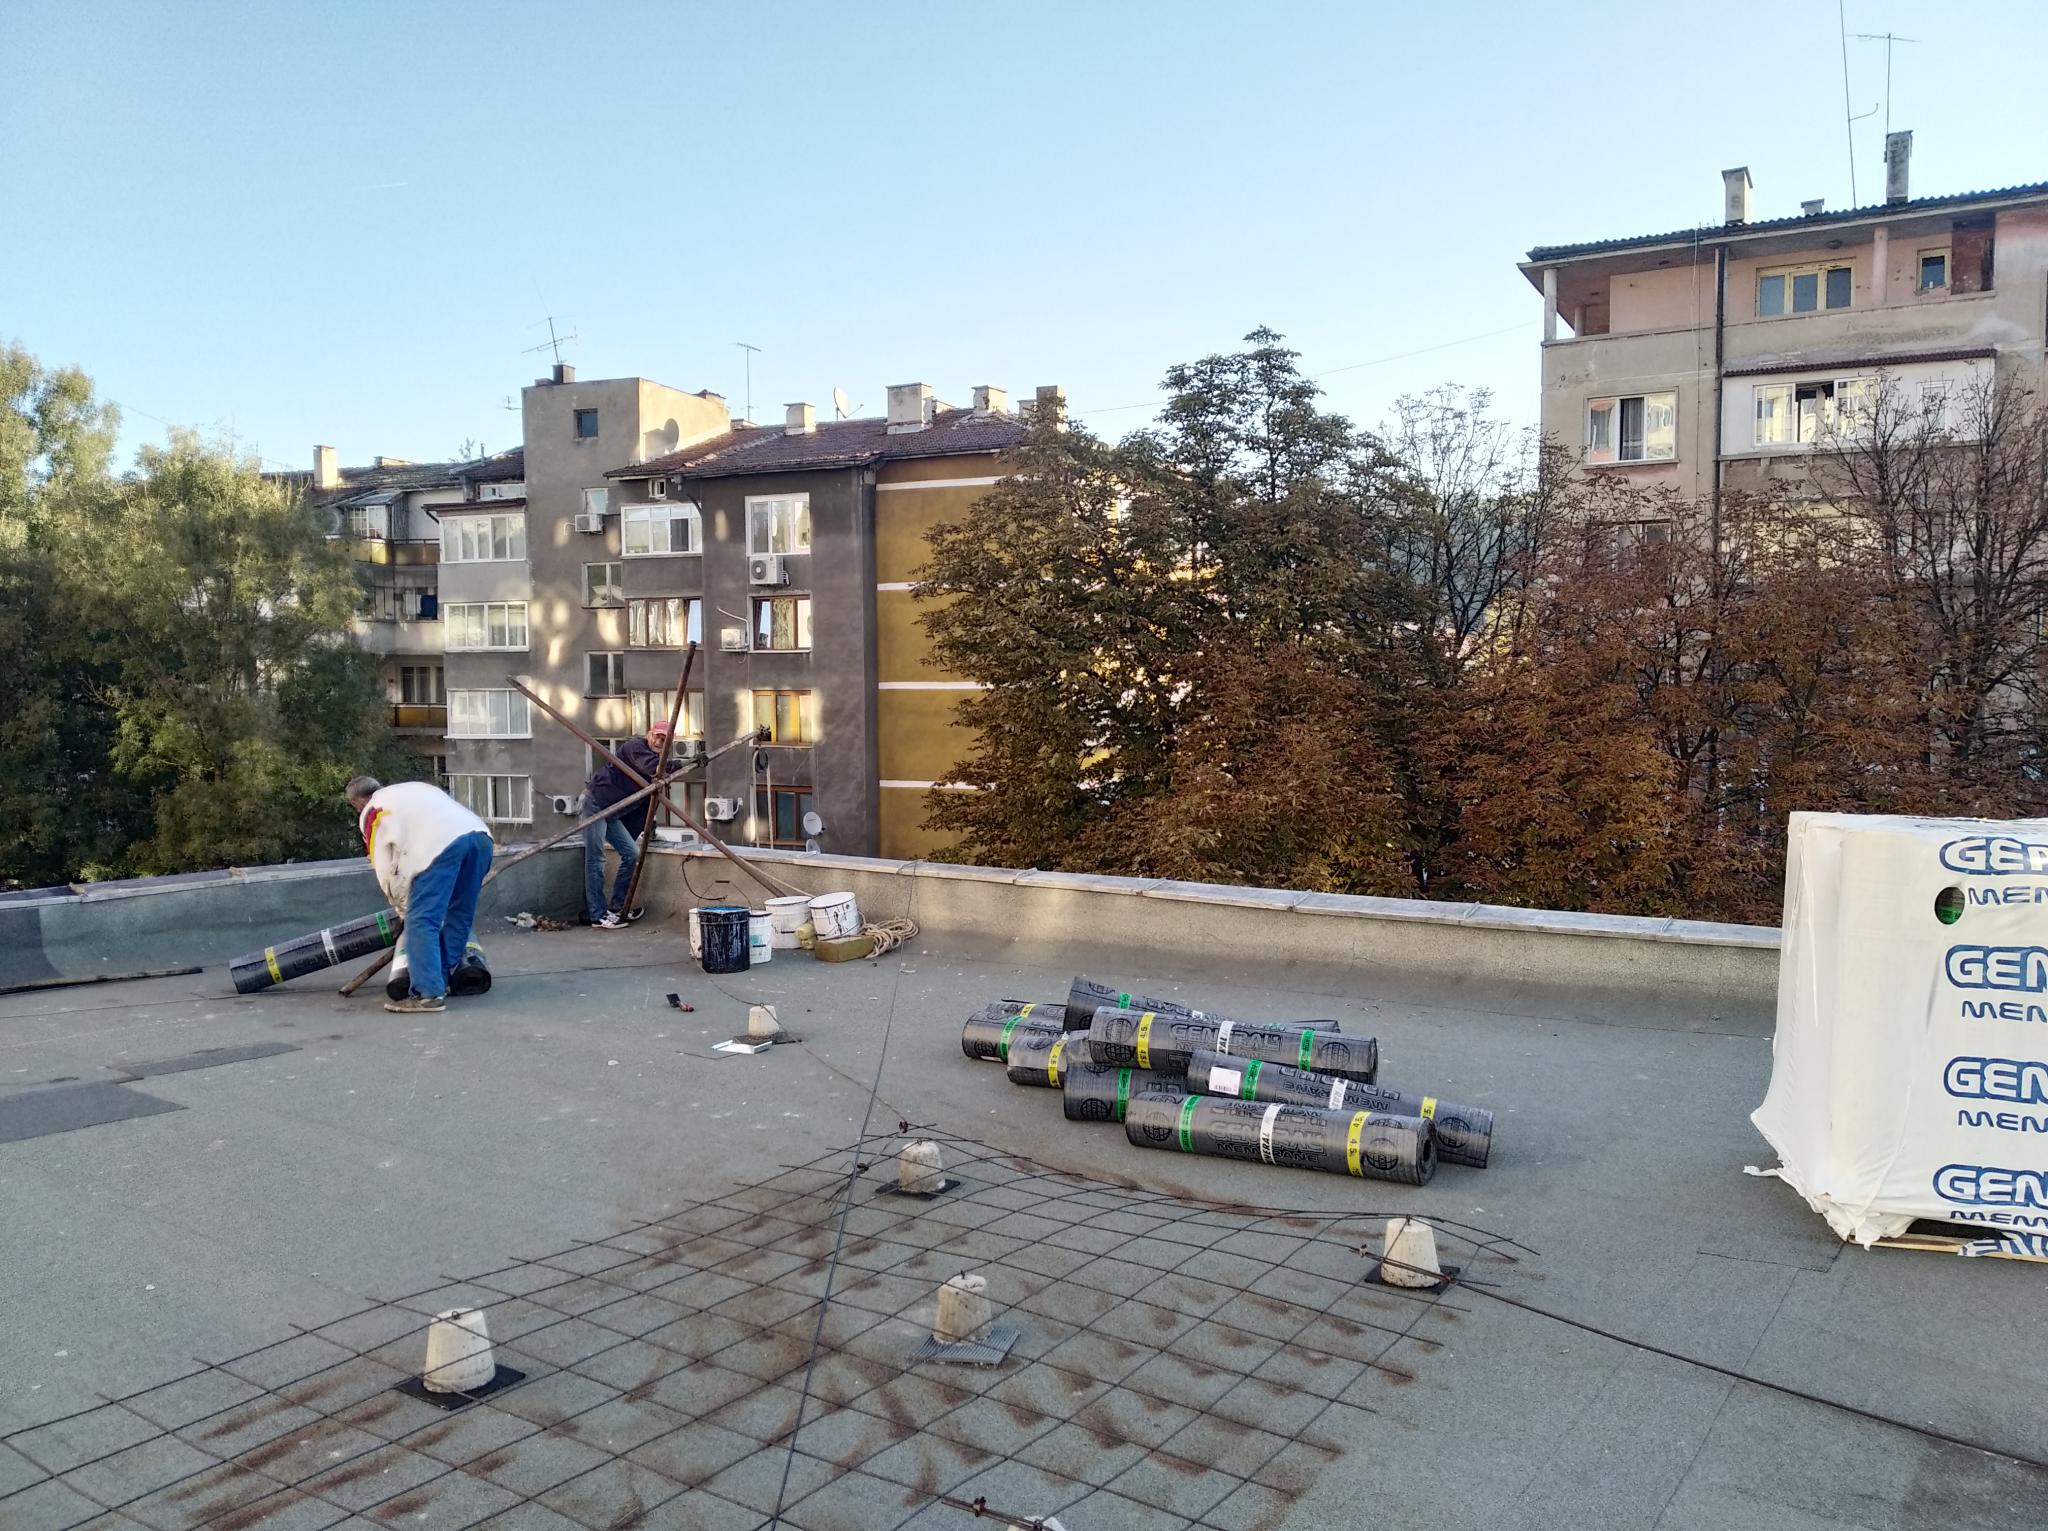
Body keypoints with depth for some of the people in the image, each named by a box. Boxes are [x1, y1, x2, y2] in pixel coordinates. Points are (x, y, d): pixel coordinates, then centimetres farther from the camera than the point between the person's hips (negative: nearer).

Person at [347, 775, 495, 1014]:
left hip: (442, 844, -7)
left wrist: (404, 907, 28)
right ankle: (442, 980, 21)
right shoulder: (414, 789, 39)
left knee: (421, 921, -2)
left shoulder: (372, 812, 20)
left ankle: (429, 994, -6)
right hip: (479, 835, 7)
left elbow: (386, 869, 16)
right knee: (459, 916, 17)